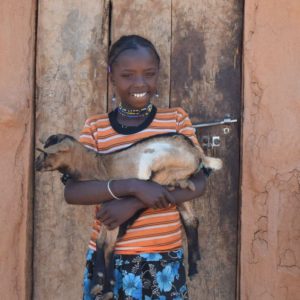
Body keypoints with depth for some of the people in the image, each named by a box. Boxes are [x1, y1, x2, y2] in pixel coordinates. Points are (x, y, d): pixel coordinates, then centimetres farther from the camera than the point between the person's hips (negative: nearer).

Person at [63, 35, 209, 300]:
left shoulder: (177, 119, 1)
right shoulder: (96, 127, 0)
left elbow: (198, 184, -6)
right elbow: (71, 191, -9)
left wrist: (134, 204, -16)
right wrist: (133, 186, -22)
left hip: (166, 256, 0)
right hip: (111, 256, 0)